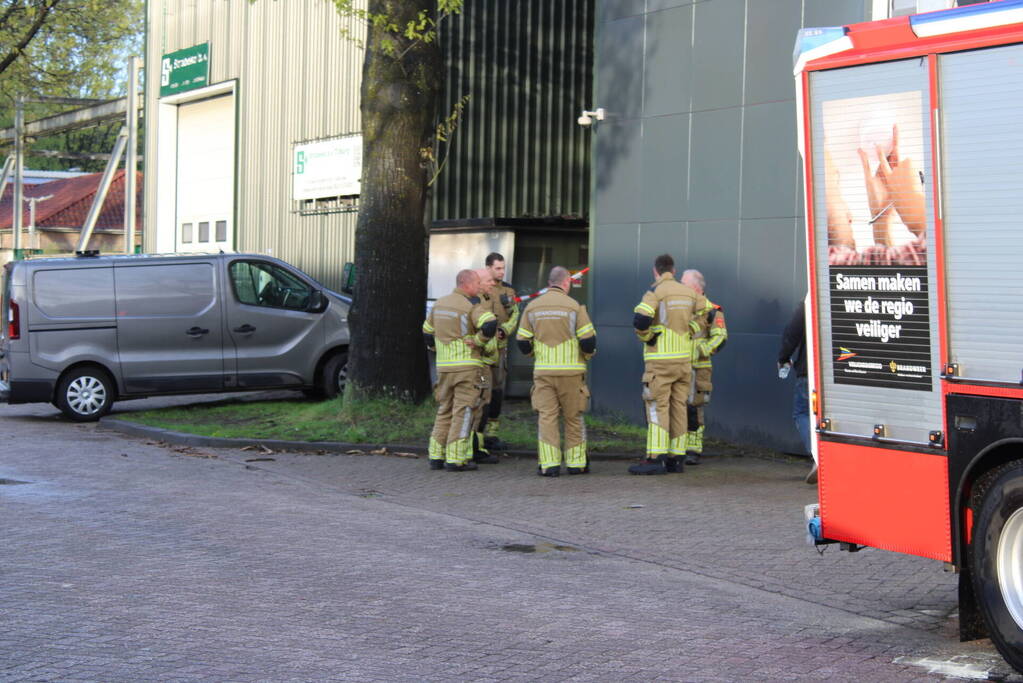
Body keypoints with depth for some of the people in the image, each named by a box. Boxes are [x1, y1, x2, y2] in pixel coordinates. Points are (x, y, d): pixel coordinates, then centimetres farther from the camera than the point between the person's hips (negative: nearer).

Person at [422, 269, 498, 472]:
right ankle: (455, 459, -5)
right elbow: (491, 324, -26)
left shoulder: (440, 303, 13)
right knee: (463, 412, -3)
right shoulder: (470, 307, -10)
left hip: (444, 366, 7)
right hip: (467, 366, -7)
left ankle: (436, 457, 14)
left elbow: (428, 331, 22)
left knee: (444, 411, 15)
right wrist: (479, 341, -11)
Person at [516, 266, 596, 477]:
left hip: (543, 371, 2)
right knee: (573, 417, 8)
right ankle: (576, 463, 12)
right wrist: (588, 354, 14)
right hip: (571, 371, -2)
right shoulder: (574, 307, -6)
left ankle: (549, 464, -4)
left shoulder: (532, 307, 5)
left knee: (546, 416, 3)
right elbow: (588, 340, -8)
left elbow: (522, 342, 6)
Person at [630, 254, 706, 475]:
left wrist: (645, 337, -4)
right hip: (684, 358, 6)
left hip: (660, 360, -6)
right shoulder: (689, 292, 10)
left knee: (657, 408, -7)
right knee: (678, 408, 9)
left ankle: (655, 459, -12)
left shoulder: (655, 292, -10)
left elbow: (640, 319, -23)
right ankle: (676, 458, 10)